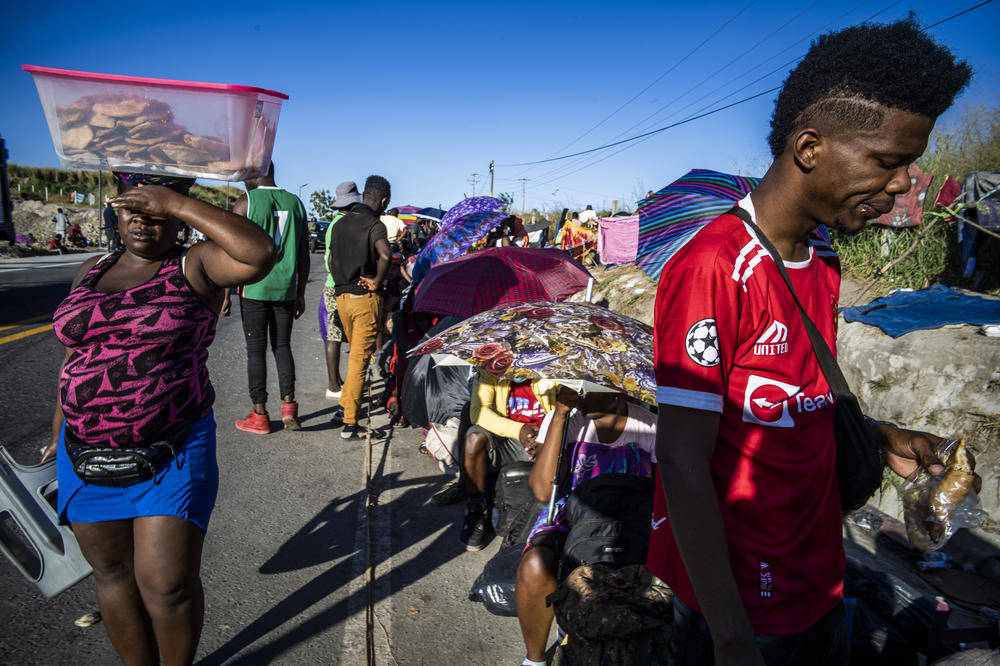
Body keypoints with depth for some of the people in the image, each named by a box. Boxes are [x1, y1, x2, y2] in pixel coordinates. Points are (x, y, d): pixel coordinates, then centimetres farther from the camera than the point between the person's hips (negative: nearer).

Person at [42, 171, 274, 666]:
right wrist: (59, 435, 18)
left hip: (174, 454, -5)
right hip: (86, 453, 5)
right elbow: (75, 357, 16)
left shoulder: (195, 268, -7)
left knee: (168, 585, 1)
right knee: (113, 574, 17)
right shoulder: (92, 271, 9)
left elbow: (260, 253, -28)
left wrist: (176, 203, -23)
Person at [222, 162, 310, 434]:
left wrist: (226, 294, -1)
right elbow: (303, 255, 9)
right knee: (282, 346, 14)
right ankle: (288, 407, 6)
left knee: (256, 350, 4)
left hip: (254, 289, -4)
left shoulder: (245, 202, -4)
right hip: (286, 289, 4)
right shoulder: (295, 203, 8)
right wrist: (300, 294, 16)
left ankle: (259, 415, 12)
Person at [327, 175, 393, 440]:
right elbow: (384, 254, -31)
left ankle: (350, 403, 37)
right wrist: (377, 281, -18)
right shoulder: (374, 224, -11)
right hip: (365, 299, -6)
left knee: (356, 353, 24)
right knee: (360, 359, -1)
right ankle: (349, 422, 1)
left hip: (342, 296, 7)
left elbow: (331, 263, 18)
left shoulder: (339, 224, 11)